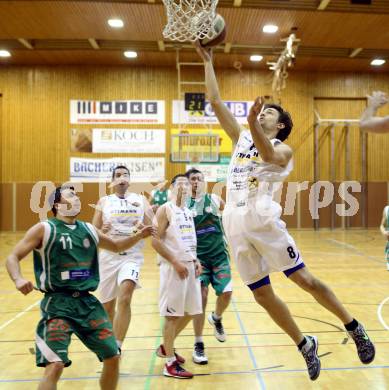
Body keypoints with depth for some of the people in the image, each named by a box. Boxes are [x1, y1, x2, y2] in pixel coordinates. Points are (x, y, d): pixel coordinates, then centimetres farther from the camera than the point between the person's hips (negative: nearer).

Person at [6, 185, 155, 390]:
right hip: (57, 303, -5)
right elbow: (13, 257, -5)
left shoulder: (88, 230, 11)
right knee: (55, 365, -16)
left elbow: (116, 246, 26)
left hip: (87, 302, 5)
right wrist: (18, 279, -25)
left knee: (112, 357, 7)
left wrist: (138, 236, 10)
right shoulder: (44, 229, -3)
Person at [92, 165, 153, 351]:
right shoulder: (104, 201, 5)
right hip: (108, 257, 2)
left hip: (132, 256, -2)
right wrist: (102, 231, -18)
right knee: (107, 305, 12)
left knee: (125, 299, -23)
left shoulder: (141, 200, 4)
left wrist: (143, 229, -19)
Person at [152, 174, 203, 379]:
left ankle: (166, 347, 33)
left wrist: (196, 260, 6)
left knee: (190, 312, 14)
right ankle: (171, 364, 11)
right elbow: (155, 240, -15)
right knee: (172, 314, -1)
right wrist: (175, 262, -17)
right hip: (173, 267, -8)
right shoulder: (165, 209, -8)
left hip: (190, 266, 8)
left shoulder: (188, 211, 15)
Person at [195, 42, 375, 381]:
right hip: (236, 224, 6)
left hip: (263, 219, -5)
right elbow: (215, 101, 18)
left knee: (303, 279, -2)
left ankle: (354, 327, 20)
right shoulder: (242, 138, 19)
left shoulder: (282, 149, 3)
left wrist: (252, 123, -38)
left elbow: (267, 155, -22)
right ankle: (305, 345, 25)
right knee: (262, 294, 8)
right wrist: (208, 62, 18)